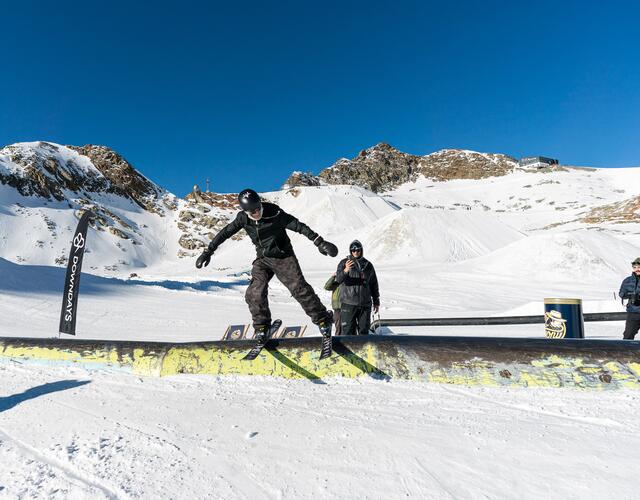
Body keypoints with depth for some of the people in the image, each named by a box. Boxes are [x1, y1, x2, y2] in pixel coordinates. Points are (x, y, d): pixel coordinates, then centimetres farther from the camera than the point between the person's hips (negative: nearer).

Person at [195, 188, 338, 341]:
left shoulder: (274, 213, -21)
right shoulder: (243, 218, -10)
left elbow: (299, 226, -22)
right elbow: (225, 233, 0)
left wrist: (320, 242, -28)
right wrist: (208, 251, 0)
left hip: (283, 257, -3)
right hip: (263, 259, 3)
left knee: (299, 288, -12)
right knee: (255, 293, -11)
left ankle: (322, 319, 3)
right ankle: (262, 328, 10)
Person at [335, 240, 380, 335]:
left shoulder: (368, 265, 11)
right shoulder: (344, 263, 0)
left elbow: (374, 284, 18)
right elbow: (338, 279, -16)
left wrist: (376, 301, 19)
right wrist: (345, 270, -36)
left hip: (365, 304, 3)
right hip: (348, 303, -3)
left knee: (364, 330, 9)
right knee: (348, 331, -3)